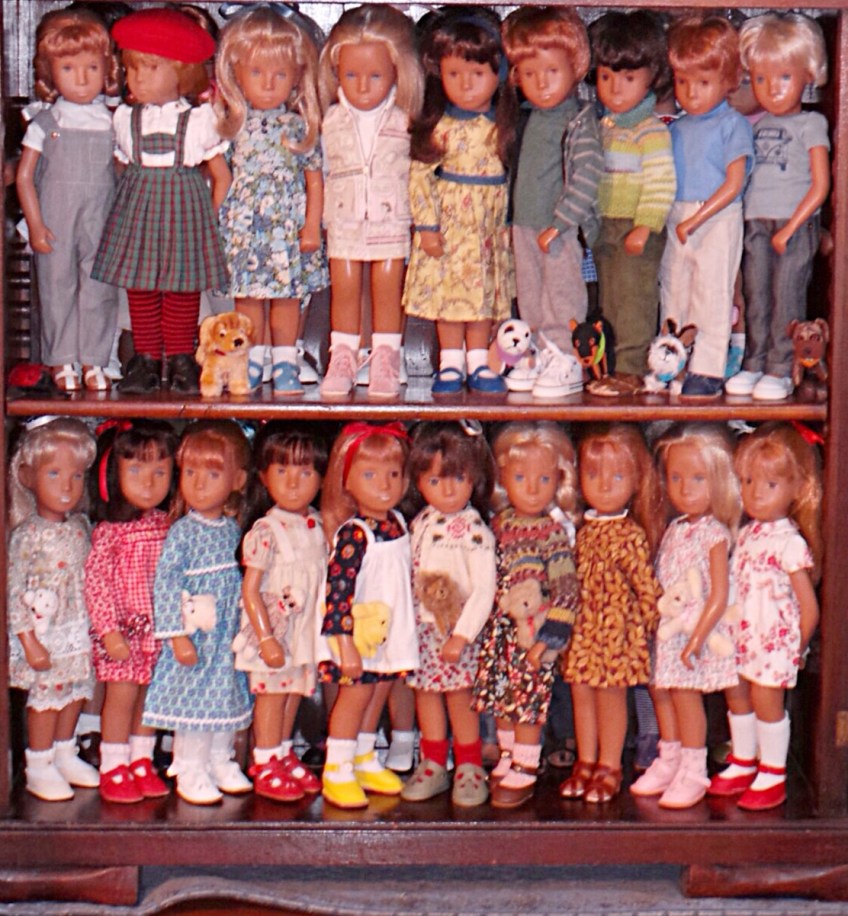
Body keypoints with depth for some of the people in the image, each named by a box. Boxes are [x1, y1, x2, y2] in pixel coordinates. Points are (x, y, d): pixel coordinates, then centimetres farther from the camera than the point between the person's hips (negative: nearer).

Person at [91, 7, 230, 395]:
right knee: (139, 287, 4)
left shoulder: (198, 120, -2)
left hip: (185, 206, -2)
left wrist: (209, 216, 0)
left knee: (183, 287, 2)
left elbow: (221, 175, 3)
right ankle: (146, 359, 14)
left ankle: (181, 359, 14)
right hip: (137, 207, 2)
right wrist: (136, 200, 5)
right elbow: (121, 166, 14)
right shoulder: (126, 119, 5)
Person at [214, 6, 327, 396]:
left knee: (287, 293, 3)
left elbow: (314, 178, 0)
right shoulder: (235, 126, 2)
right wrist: (218, 221, 4)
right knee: (247, 294, 6)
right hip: (243, 227, 1)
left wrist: (312, 226, -5)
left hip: (289, 227, -1)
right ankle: (252, 361, 18)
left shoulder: (299, 127, -2)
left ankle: (284, 363, 14)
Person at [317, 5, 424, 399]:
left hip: (390, 222, -1)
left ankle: (386, 362, 12)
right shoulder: (330, 122, 1)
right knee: (344, 290, 7)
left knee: (388, 292, 4)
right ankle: (342, 359, 16)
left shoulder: (404, 123, -3)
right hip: (343, 222, 1)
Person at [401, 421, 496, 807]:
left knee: (458, 694, 1)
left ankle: (469, 768, 17)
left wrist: (462, 634, -20)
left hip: (457, 630, -6)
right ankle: (433, 765, 26)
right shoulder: (421, 523, 4)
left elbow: (484, 590, -18)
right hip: (422, 627, 6)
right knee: (425, 692, 12)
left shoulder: (473, 531, -15)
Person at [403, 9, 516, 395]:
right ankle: (450, 364, 14)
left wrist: (512, 220, 5)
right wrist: (427, 225, -13)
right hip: (449, 223, -2)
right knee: (449, 290, 3)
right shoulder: (440, 128, -8)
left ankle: (478, 363, 19)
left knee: (486, 291, 9)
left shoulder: (504, 126, 1)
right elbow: (420, 175, -9)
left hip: (491, 225, 3)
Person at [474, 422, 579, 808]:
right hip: (499, 628, 5)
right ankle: (508, 759, 29)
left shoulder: (555, 531, -10)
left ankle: (524, 772, 10)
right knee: (500, 699, 12)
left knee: (527, 700, -1)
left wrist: (547, 637, -16)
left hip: (535, 631, -5)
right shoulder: (500, 523, 5)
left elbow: (566, 588, -12)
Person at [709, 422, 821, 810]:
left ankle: (773, 775, 16)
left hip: (775, 639, -7)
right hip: (742, 635, 7)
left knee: (766, 700, 0)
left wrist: (797, 648, -6)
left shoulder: (790, 543, -19)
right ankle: (743, 763, 34)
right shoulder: (746, 534, 3)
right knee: (736, 694, 16)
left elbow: (809, 608, -15)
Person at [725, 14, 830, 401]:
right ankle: (754, 364, 18)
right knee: (756, 297, 9)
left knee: (786, 297, -4)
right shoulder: (755, 125, 13)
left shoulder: (810, 124, -3)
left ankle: (780, 370, 1)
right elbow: (741, 177, 18)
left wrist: (789, 228, -13)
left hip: (795, 225, -5)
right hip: (755, 224, 5)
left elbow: (821, 185, -8)